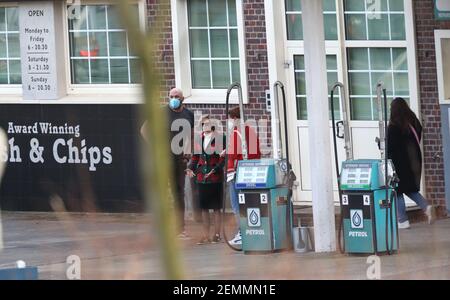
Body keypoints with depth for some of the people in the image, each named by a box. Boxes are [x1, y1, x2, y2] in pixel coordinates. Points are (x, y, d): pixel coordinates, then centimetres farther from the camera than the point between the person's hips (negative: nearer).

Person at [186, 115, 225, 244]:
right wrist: (191, 168, 0)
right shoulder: (199, 138, 10)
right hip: (201, 176, 5)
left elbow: (223, 157, -7)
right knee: (204, 207, 7)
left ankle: (217, 235, 10)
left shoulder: (220, 138, -6)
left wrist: (215, 169, -19)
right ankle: (205, 236, 13)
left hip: (215, 177, -5)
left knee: (216, 207, 2)